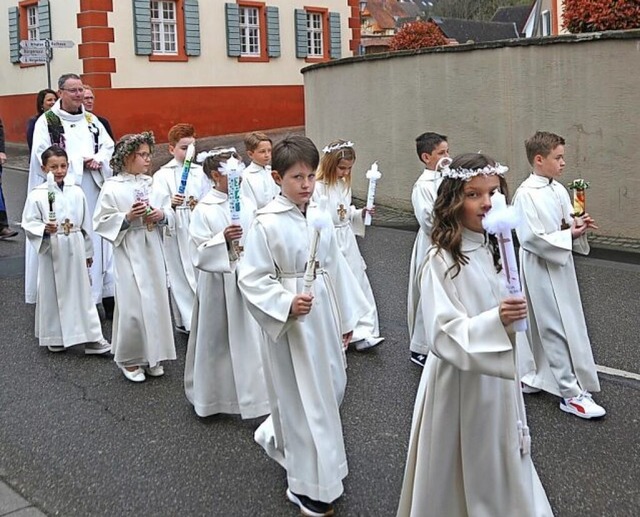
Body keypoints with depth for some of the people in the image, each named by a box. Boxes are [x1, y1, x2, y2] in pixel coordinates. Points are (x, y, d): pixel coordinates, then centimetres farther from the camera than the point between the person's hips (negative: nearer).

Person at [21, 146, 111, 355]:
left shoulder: (76, 192, 3)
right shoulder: (37, 194, -7)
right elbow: (29, 223, -7)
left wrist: (88, 251, 14)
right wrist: (45, 229, -27)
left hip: (75, 249, 3)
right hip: (51, 250, -3)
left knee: (82, 292, 6)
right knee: (53, 293, 8)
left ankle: (92, 337, 10)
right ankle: (54, 337, 23)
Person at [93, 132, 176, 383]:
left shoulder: (152, 183, 5)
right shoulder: (112, 188, -7)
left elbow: (169, 212, 11)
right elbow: (102, 222, -8)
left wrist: (161, 215, -10)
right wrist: (127, 218, -19)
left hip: (153, 252, 5)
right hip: (128, 254, -5)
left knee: (156, 301, 9)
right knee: (133, 305, -3)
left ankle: (152, 356, 24)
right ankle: (129, 359, 15)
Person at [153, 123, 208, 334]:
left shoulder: (200, 172, 9)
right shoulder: (163, 174, 0)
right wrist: (171, 204, -30)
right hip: (175, 231, -2)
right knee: (180, 276, 4)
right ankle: (185, 321, 14)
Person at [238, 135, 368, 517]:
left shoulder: (320, 217, 3)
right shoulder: (267, 224, -15)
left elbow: (336, 268, 9)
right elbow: (251, 278, -14)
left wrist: (346, 318, 13)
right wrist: (286, 304, -26)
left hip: (324, 315, 7)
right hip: (290, 322, -6)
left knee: (333, 387, 17)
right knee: (303, 398, 4)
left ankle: (277, 435, 42)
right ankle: (310, 485, 20)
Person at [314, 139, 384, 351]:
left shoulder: (344, 184, 6)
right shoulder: (318, 187, -19)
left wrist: (361, 213, -1)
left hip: (347, 242, 7)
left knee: (358, 286, 8)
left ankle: (363, 333, 14)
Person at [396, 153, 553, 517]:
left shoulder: (498, 249, 2)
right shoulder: (442, 261, -20)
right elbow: (443, 336, -24)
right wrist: (495, 321, -36)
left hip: (499, 378, 6)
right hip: (460, 381, -6)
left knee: (500, 466, 19)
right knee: (458, 472, 9)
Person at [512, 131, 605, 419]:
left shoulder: (559, 190, 6)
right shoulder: (526, 194, -19)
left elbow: (567, 225, 14)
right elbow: (531, 238, -22)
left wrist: (578, 227, -8)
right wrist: (569, 235, -19)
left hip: (560, 266, 8)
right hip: (541, 269, -8)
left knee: (546, 327, 17)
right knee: (558, 329, -2)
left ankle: (536, 378, 32)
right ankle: (571, 393, 5)